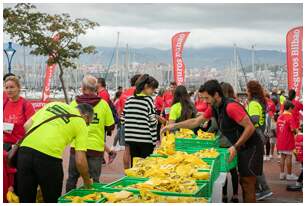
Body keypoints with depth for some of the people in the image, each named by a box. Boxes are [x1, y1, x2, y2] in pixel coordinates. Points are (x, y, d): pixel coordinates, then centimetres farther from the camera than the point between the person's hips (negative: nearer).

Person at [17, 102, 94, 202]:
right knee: (52, 200, 15)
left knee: (25, 199, 16)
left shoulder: (53, 104, 24)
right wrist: (87, 181, 20)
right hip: (48, 156, -4)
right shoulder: (81, 123, 11)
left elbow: (26, 125, 19)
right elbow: (80, 161, 4)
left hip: (24, 150, 5)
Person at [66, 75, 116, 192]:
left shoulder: (74, 104, -3)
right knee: (93, 180, 7)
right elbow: (111, 127, 1)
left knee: (72, 178, 16)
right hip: (96, 147, -1)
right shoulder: (103, 104, -5)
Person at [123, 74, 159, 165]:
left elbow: (123, 119, 9)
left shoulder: (129, 99, 7)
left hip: (130, 138, 5)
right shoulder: (148, 100, -9)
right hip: (146, 139, -5)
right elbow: (152, 122, -11)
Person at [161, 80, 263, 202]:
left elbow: (250, 127, -25)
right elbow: (196, 121, 12)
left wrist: (235, 147, -24)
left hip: (251, 147, -9)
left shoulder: (230, 107, -24)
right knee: (243, 182, 16)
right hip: (240, 148, 9)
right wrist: (173, 126, 6)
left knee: (248, 184, -5)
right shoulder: (214, 108, 4)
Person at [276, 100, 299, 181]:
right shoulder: (290, 116, -14)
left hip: (280, 140, 6)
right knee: (289, 157, 2)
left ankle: (282, 174, 16)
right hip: (288, 141, -6)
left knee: (282, 157, 12)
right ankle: (289, 174, 9)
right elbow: (292, 129, -22)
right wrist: (296, 132, -1)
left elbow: (277, 129, 11)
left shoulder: (280, 117, 7)